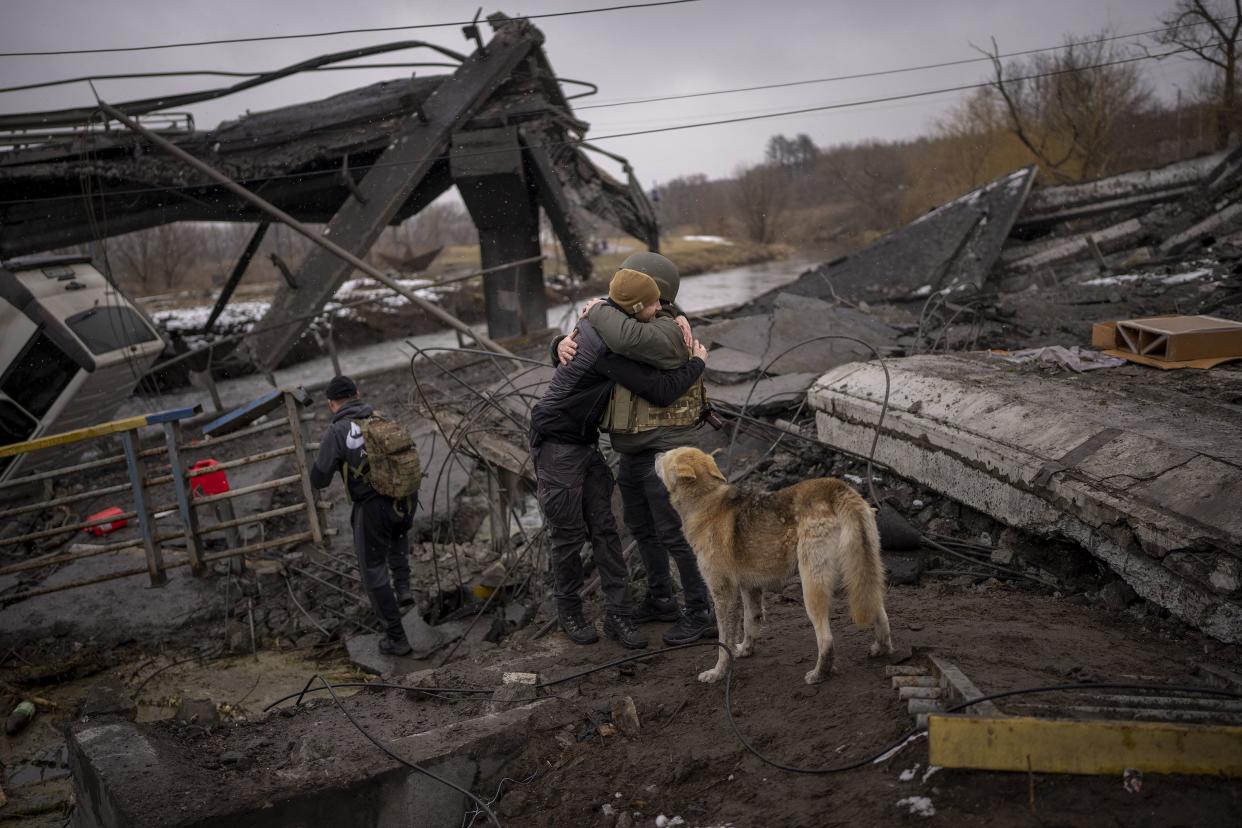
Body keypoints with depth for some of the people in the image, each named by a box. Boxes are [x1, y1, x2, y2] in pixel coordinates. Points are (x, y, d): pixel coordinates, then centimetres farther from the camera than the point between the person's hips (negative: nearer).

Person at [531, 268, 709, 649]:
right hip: (556, 446, -9)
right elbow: (660, 391, -29)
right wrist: (697, 363, -9)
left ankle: (618, 615, 9)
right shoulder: (608, 349, -29)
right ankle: (569, 613, 24)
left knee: (604, 528, 5)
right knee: (569, 533, 4)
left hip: (585, 443, 9)